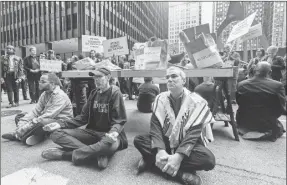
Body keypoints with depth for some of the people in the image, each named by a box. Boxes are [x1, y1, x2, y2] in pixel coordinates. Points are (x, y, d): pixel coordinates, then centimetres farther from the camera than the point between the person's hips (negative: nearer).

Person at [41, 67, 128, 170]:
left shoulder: (115, 93, -9)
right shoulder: (94, 93, 9)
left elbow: (119, 121, -13)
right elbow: (83, 117, 11)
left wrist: (114, 132, -34)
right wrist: (61, 125, 2)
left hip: (108, 134, -6)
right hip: (92, 132, 6)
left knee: (111, 144, -41)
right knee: (56, 134, -9)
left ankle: (64, 154, -22)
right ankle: (98, 153, -23)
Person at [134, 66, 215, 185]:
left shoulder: (197, 102, -13)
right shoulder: (160, 99, -5)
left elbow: (193, 133, -20)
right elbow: (155, 126, -13)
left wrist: (178, 156, -32)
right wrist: (160, 150, -29)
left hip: (186, 143, -1)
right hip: (165, 141, 2)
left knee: (208, 159, -30)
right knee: (139, 140, -19)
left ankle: (152, 160, -23)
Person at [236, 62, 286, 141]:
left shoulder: (241, 85, -13)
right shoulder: (277, 85, -18)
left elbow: (239, 103, 0)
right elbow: (282, 109, -9)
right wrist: (271, 117, 10)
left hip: (245, 124, 4)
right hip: (267, 125, -3)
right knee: (280, 127, 31)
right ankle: (269, 133, 9)